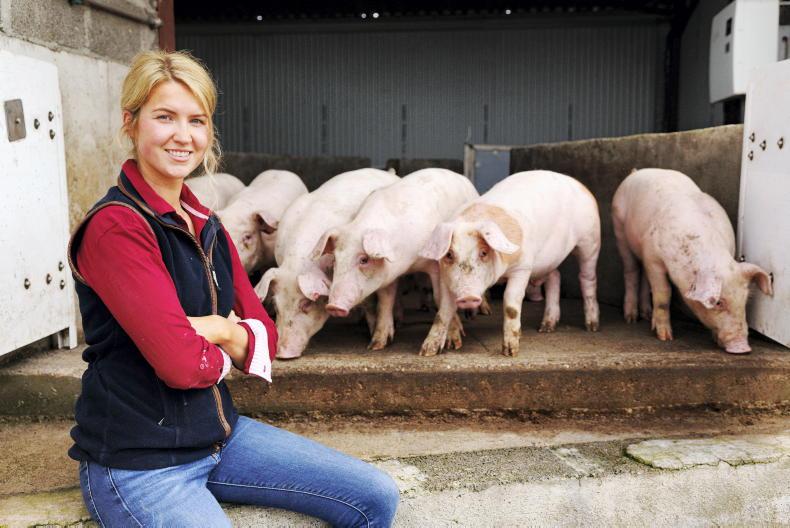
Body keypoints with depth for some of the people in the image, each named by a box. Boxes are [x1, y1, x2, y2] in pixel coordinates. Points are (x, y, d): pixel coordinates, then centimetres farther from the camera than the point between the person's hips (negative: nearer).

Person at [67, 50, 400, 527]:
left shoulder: (207, 227, 6)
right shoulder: (116, 227, -17)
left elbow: (267, 339, 6)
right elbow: (180, 364, -24)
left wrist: (220, 330, -15)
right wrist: (226, 352, -3)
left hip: (219, 431, 7)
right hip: (137, 464, -7)